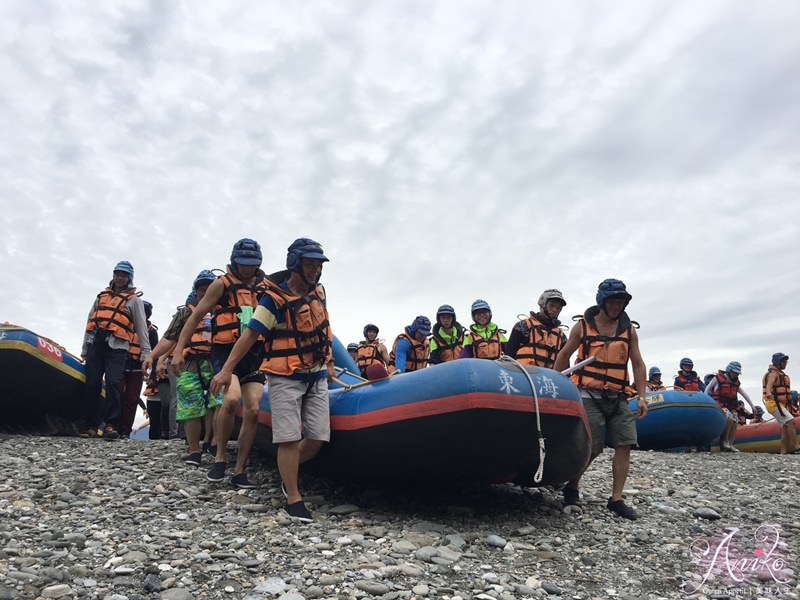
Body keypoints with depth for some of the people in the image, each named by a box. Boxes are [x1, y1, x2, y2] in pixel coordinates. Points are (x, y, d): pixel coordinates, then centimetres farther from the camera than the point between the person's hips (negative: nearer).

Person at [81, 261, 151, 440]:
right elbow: (90, 322, 22)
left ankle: (111, 425, -15)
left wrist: (145, 354, -6)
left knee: (112, 383, -15)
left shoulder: (133, 299, 8)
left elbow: (142, 328, 3)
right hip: (96, 343, 4)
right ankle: (92, 426, 5)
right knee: (92, 385, 0)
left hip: (116, 346, -4)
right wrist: (84, 349, 17)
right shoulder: (102, 296, 22)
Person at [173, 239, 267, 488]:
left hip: (253, 353, 4)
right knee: (232, 398, -27)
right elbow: (196, 316, 0)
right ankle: (220, 458, -6)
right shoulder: (222, 284, 1)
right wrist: (179, 350, -5)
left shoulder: (265, 286, 10)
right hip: (225, 351, -4)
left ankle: (239, 472, 7)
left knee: (252, 411, -5)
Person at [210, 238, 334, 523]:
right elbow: (250, 334, -15)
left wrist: (328, 364, 23)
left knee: (317, 437, 2)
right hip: (286, 378, -6)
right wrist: (227, 369, -19)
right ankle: (293, 499, 5)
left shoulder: (319, 292, 7)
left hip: (317, 377, 6)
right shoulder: (275, 299, -12)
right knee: (290, 438, -8)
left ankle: (288, 473, 28)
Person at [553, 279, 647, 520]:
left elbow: (638, 364, 8)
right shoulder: (583, 326, 1)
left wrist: (641, 396, 0)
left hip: (618, 398, 4)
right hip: (590, 396, -4)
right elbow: (564, 355, 9)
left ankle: (616, 499, 4)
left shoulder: (628, 329, 9)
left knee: (625, 444, -6)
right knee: (591, 449, -6)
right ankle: (571, 487, 18)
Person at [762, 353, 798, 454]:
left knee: (785, 427, 6)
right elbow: (769, 385, -33)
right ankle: (794, 448, -23)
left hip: (781, 404, 10)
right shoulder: (773, 373, -12)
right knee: (791, 422, -20)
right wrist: (768, 393, -55)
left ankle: (784, 451, 7)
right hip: (774, 403, -10)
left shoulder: (781, 374, 21)